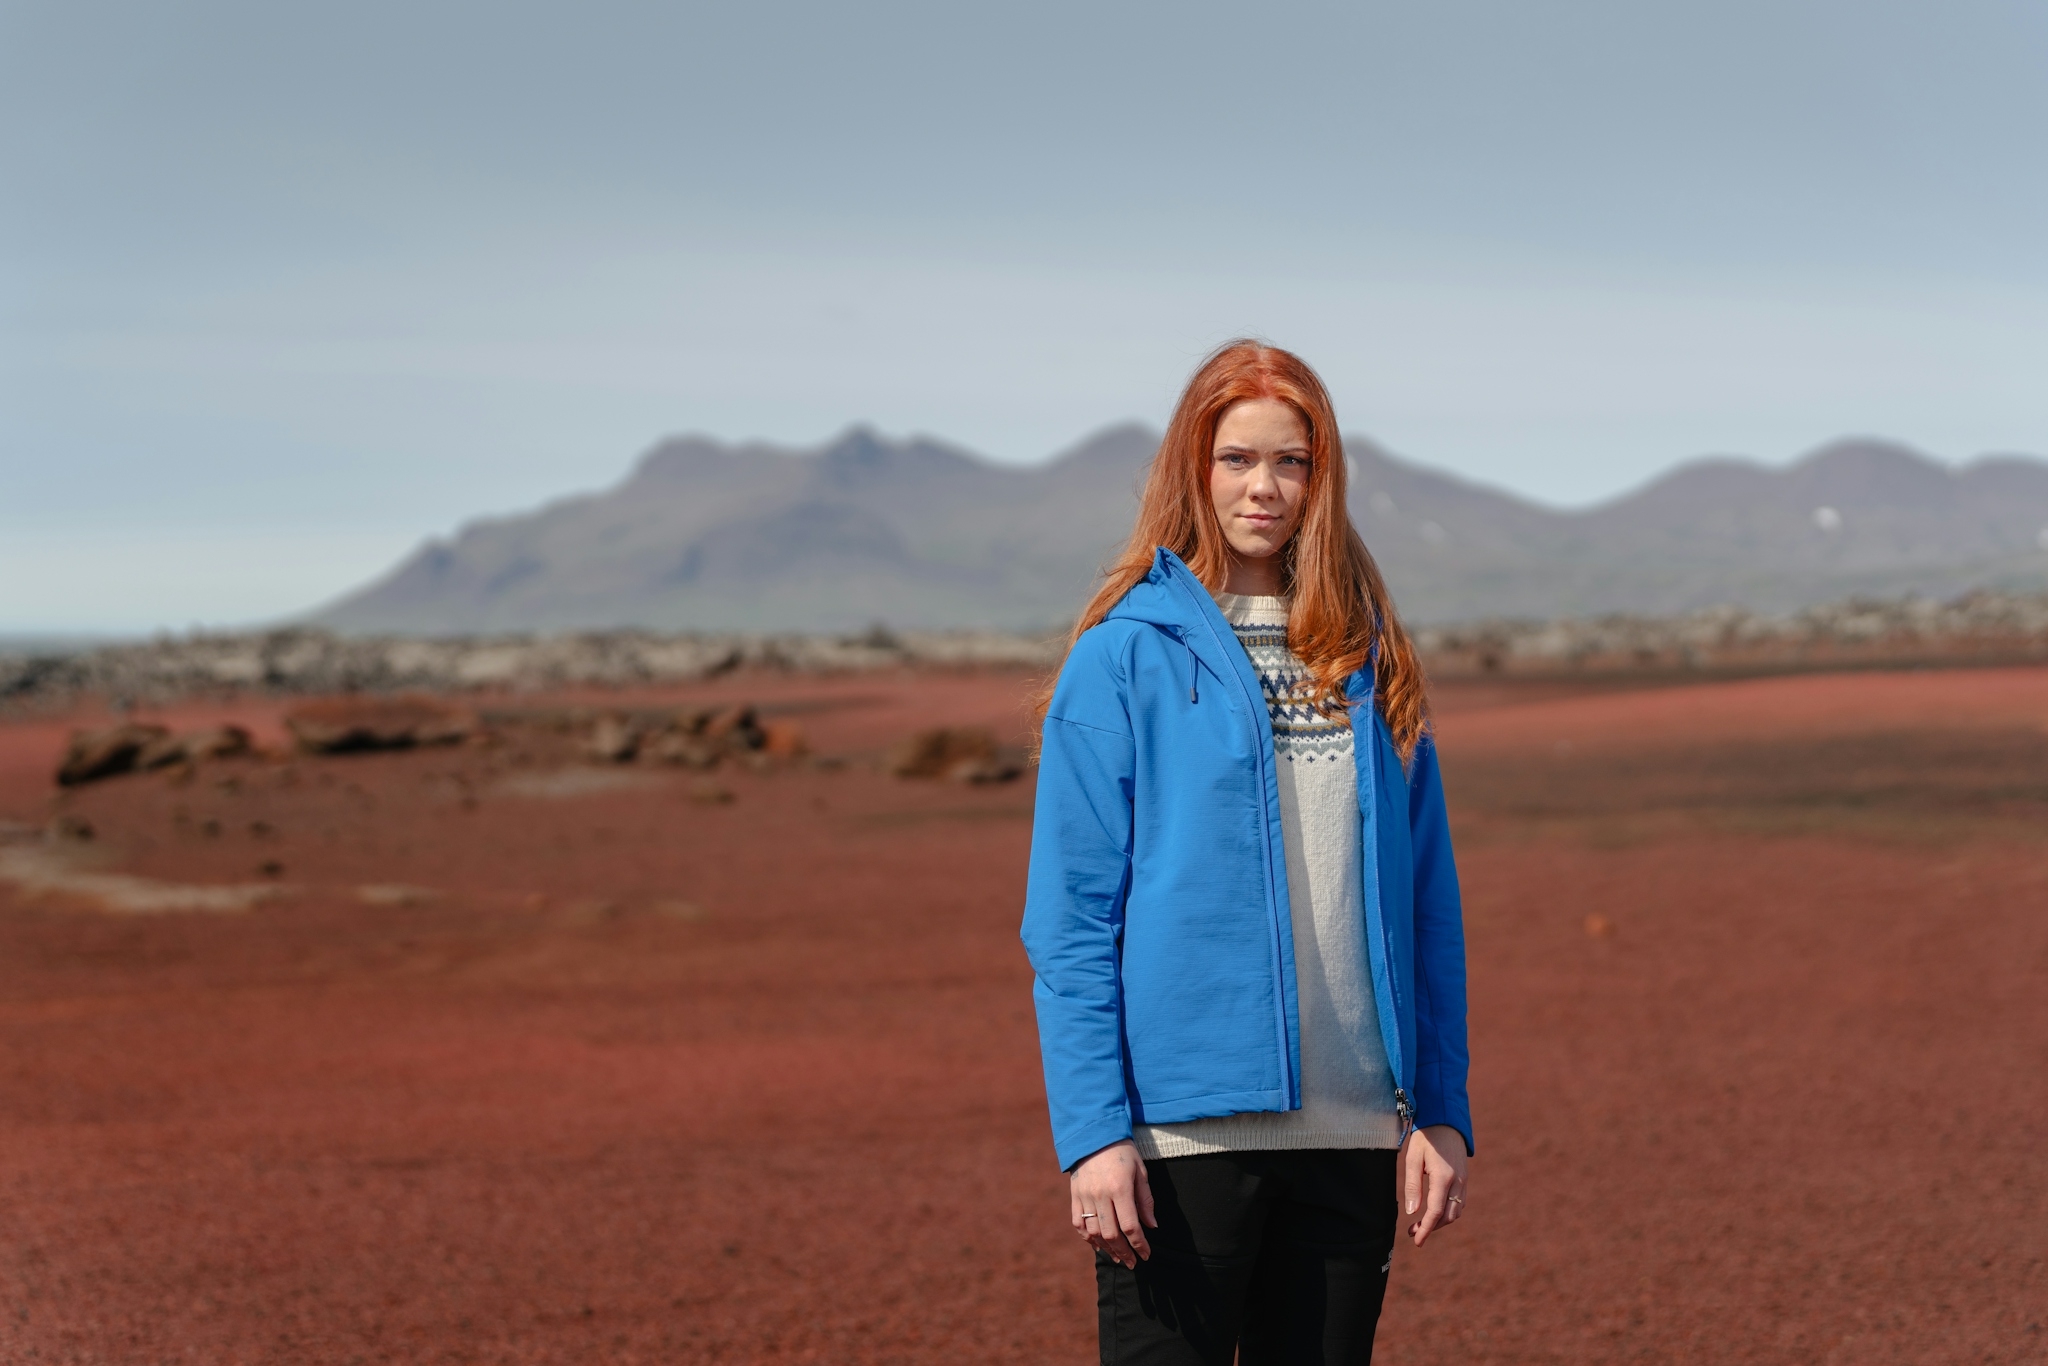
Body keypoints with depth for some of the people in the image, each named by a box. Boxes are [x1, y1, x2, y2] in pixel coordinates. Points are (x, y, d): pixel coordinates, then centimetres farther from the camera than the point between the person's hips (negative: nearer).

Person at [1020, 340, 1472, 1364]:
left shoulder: (1369, 659, 11)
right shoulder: (1125, 656, -2)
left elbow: (1426, 902, 11)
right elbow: (1068, 922, -6)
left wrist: (1440, 1110, 4)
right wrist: (1092, 1132, -13)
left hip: (1351, 1128, 4)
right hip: (1184, 1126, -4)